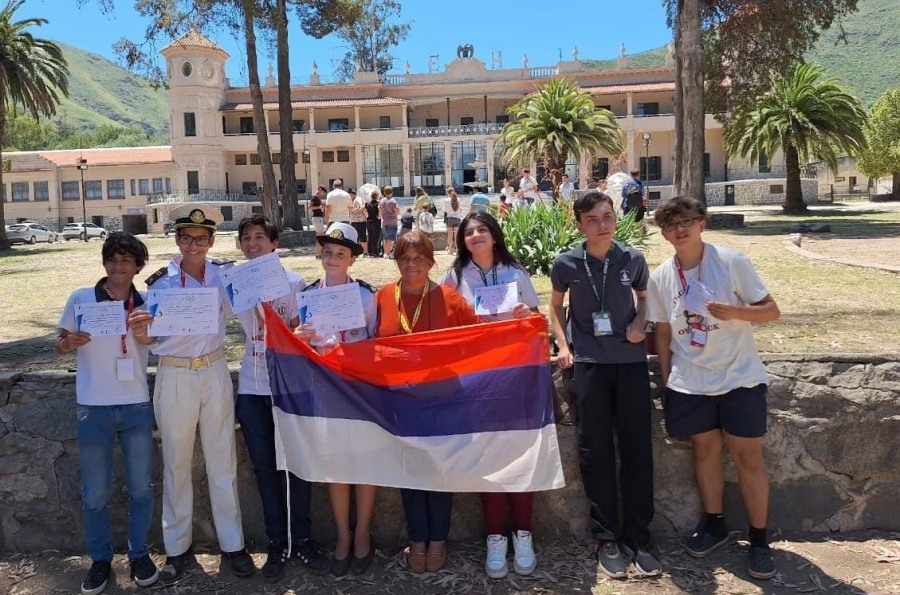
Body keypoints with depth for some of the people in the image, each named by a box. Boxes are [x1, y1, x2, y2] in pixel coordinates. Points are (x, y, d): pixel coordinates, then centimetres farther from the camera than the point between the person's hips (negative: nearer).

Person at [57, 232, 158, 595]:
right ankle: (100, 559, 25)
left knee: (141, 487, 7)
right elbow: (60, 345, 5)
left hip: (136, 408, 1)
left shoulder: (147, 304, 2)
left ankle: (139, 554, 24)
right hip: (93, 409, -1)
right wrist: (69, 342, -19)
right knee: (94, 493, 7)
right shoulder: (80, 299, 0)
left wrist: (145, 333, -26)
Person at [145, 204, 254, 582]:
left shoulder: (224, 275, 1)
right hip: (175, 376, -1)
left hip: (215, 372, 1)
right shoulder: (162, 281, -4)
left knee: (222, 461, 8)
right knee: (176, 463, 9)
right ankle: (177, 546, 24)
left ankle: (232, 543, 21)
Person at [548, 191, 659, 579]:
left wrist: (640, 322, -5)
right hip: (588, 365, -1)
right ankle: (607, 539, 16)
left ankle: (638, 538, 16)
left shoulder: (633, 259, -2)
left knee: (636, 450, 4)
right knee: (596, 452, 4)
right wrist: (563, 345, 1)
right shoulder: (566, 264, -4)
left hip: (631, 361, 1)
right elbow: (555, 305, 12)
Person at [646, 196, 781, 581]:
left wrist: (736, 312, -25)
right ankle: (713, 524, 31)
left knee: (748, 456, 2)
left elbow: (771, 311, -6)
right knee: (705, 449, 13)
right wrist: (666, 380, 6)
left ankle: (759, 538, 16)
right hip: (690, 382, 3)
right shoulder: (661, 278, 0)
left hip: (739, 377, -2)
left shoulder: (732, 262, -9)